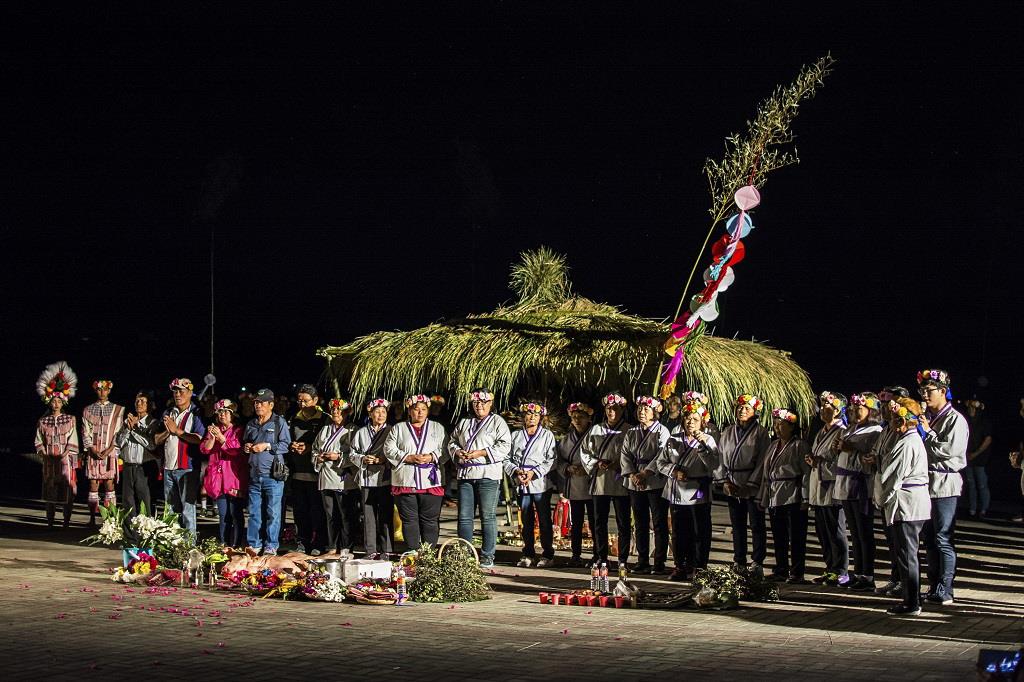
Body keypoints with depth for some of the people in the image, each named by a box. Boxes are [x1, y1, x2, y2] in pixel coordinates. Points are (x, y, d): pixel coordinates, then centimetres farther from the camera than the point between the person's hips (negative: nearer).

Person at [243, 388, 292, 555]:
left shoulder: (279, 422, 0)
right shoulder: (251, 424, 19)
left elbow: (286, 445, -7)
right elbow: (244, 443, 30)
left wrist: (267, 446, -14)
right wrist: (245, 447, 8)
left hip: (273, 474, -5)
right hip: (254, 474, 5)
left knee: (273, 513, -4)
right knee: (254, 512, 6)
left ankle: (271, 546, -1)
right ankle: (254, 545, 11)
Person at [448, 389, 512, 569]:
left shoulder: (497, 422, 3)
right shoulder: (464, 423, 19)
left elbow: (504, 445, -7)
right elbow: (452, 442, 21)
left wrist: (481, 453, -15)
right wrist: (457, 451, -2)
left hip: (487, 475, -5)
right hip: (465, 474, 5)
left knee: (488, 517, -3)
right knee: (464, 517, 4)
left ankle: (487, 557, 1)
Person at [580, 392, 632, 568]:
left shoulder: (629, 431, -1)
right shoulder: (595, 430, 14)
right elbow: (585, 452, 13)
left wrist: (618, 464, -17)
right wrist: (597, 463, -4)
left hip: (620, 483, -4)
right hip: (599, 481, 4)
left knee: (623, 523, -1)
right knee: (599, 521, 7)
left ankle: (623, 559, 4)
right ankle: (601, 558, 15)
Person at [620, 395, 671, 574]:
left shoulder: (661, 432, -2)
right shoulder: (631, 434, 15)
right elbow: (625, 456, 6)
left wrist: (645, 474, -18)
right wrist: (633, 475, -10)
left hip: (656, 483, -5)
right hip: (635, 484, 5)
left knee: (659, 524, -3)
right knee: (641, 524, 9)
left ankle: (659, 563, -1)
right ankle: (642, 562, 14)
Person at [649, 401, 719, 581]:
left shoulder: (708, 440, 1)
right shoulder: (673, 441, 12)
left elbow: (715, 464, -12)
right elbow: (660, 462, 10)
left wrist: (703, 445, -20)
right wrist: (673, 471, -8)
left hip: (698, 494, -3)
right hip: (676, 494, 3)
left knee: (699, 534, -1)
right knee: (678, 533, 8)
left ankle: (697, 569, 5)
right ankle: (680, 567, 16)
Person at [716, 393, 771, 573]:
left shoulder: (761, 432, -1)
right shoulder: (728, 432, 12)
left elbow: (762, 461, -7)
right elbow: (720, 456, 11)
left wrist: (750, 484, -13)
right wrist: (724, 481, 0)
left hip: (753, 488, -4)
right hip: (732, 488, 4)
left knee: (757, 525, -1)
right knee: (737, 525, 9)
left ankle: (757, 562, 3)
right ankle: (739, 562, 16)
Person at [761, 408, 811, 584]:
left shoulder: (800, 445, -4)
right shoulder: (773, 446, 18)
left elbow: (807, 472, -9)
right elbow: (766, 472, 20)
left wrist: (805, 498, -15)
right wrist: (763, 497, 17)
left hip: (793, 498, -7)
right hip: (774, 497, 7)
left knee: (796, 538, -5)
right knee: (778, 537, 11)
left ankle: (797, 573, -3)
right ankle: (781, 571, 18)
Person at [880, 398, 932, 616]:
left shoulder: (907, 444, -18)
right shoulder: (913, 439, 14)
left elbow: (897, 475, -15)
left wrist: (886, 499, -5)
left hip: (906, 504, -10)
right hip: (915, 503, 10)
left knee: (906, 554, -6)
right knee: (907, 554, 15)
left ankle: (912, 604, -4)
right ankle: (912, 599, 21)